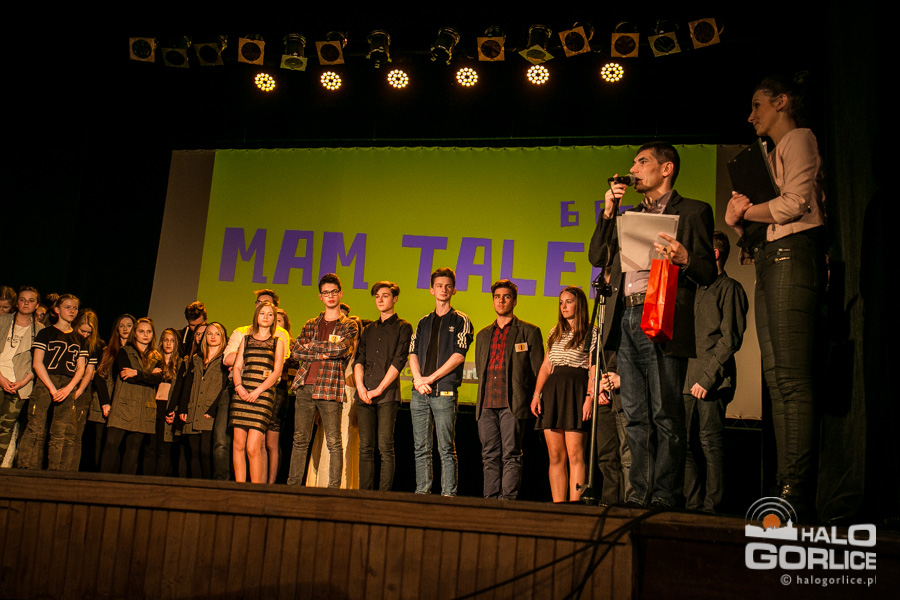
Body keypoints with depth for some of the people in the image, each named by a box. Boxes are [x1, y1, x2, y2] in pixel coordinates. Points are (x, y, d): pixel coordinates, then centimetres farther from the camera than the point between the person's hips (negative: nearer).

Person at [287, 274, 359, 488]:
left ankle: (334, 489, -2)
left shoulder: (349, 325, 7)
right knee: (300, 440, 5)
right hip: (305, 386, 4)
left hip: (330, 388, -4)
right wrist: (326, 353, -6)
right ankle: (292, 486, 9)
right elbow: (297, 351, 6)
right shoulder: (310, 325, 20)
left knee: (334, 442, -5)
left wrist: (312, 346, -1)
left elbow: (340, 349, -11)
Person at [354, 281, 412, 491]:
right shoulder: (368, 330, 22)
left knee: (385, 447, -8)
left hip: (387, 395, -5)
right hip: (364, 395, 5)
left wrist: (378, 390, -10)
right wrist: (360, 385, -4)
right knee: (365, 448, 2)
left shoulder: (403, 327, 5)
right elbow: (359, 359, 14)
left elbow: (399, 361, -4)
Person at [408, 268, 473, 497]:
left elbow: (459, 355, -5)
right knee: (421, 448, 5)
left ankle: (448, 494, -2)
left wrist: (432, 377, -9)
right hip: (419, 392, 5)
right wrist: (418, 379, -6)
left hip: (444, 391, -4)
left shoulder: (460, 321, 5)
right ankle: (422, 493, 10)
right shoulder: (424, 322, 20)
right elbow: (412, 353, 12)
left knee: (446, 449, -5)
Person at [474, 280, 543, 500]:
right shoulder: (483, 335, 22)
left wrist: (532, 402, -3)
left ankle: (508, 499, -6)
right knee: (489, 456, 5)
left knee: (511, 455, -7)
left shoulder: (529, 332, 6)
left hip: (513, 404, -5)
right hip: (487, 405, 5)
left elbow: (538, 371, 3)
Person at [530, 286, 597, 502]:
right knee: (555, 456, 2)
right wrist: (536, 394, 7)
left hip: (576, 389, -6)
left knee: (575, 454, -11)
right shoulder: (555, 332, 22)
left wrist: (590, 397, -15)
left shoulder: (591, 332, 4)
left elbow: (594, 368, -4)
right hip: (552, 390, 6)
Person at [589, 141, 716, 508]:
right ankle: (640, 495, 10)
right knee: (636, 416, 6)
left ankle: (665, 497, -3)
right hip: (626, 321, 6)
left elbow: (708, 273, 2)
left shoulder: (693, 212, 8)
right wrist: (608, 211, 11)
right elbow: (597, 257, 19)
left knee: (665, 415, -7)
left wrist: (685, 259, -20)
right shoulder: (630, 215, 25)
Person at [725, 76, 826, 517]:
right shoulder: (773, 157, 30)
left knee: (792, 379, -17)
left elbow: (795, 204, -11)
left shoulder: (799, 138, 5)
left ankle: (799, 493, -20)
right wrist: (737, 220, 4)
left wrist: (748, 210, 3)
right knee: (777, 380, 1)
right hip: (768, 262, 9)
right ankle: (787, 489, -1)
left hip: (793, 255, -9)